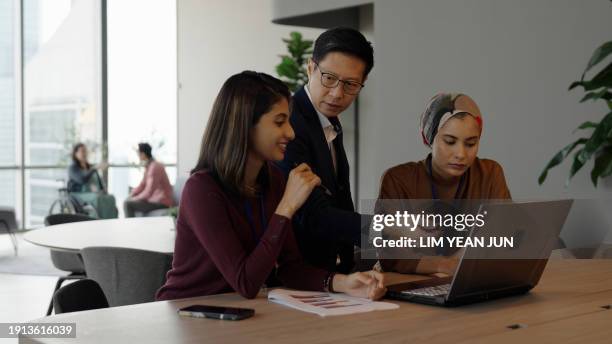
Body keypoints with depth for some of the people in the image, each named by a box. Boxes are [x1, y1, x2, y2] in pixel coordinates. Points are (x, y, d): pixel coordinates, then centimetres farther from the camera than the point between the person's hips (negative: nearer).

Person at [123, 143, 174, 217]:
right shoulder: (148, 166, 10)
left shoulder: (154, 167, -21)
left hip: (162, 203, -10)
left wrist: (135, 199, -11)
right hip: (156, 199, 10)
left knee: (127, 204, -18)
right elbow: (142, 185, 16)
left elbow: (148, 192, -23)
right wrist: (131, 195, 4)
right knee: (128, 200, 19)